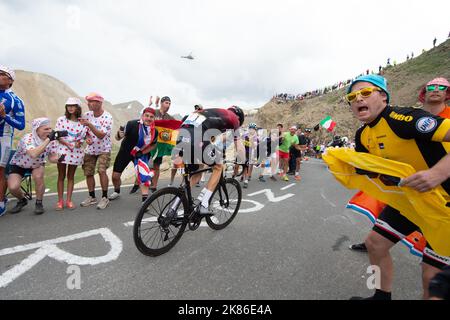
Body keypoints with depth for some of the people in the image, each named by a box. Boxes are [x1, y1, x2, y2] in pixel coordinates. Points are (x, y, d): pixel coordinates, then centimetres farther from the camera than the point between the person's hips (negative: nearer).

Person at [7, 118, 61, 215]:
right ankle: (22, 200, 15)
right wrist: (48, 139, -55)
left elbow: (52, 158, -11)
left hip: (37, 165, 2)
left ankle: (39, 203, -8)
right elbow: (34, 154, -53)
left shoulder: (50, 141, -19)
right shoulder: (27, 139, -32)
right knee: (13, 187, -21)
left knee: (38, 176, -29)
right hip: (18, 165, -2)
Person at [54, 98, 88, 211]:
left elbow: (83, 137, 4)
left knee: (71, 176, 8)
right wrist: (67, 143, -17)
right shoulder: (61, 120, 1)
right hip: (62, 150, 0)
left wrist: (79, 143, -16)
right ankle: (60, 201, 14)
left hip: (76, 151, 1)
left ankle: (69, 200, 16)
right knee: (61, 176, 6)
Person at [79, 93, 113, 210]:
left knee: (102, 170, -20)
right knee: (88, 173, 6)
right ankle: (92, 197, 23)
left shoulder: (107, 117, -17)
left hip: (104, 149, -5)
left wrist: (89, 125, -33)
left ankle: (105, 198, -6)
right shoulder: (87, 115, -2)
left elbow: (101, 135, -24)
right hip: (90, 149, 6)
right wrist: (87, 138, -11)